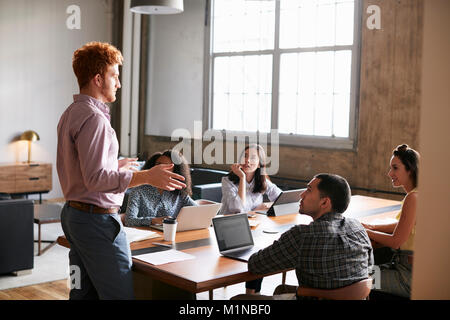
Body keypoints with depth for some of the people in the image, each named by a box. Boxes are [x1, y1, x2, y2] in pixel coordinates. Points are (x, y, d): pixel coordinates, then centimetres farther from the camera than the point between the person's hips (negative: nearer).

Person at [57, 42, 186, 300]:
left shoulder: (70, 114, 15)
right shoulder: (93, 117, -18)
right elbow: (95, 179, -25)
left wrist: (115, 166, 29)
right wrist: (146, 176, -28)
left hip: (73, 213, 11)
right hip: (97, 218, -11)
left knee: (83, 292, 15)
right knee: (120, 294, -5)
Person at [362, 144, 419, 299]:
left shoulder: (413, 198, -23)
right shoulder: (416, 194, 7)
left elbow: (396, 242, -21)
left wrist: (366, 232, -8)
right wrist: (372, 227, 7)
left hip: (409, 277, -9)